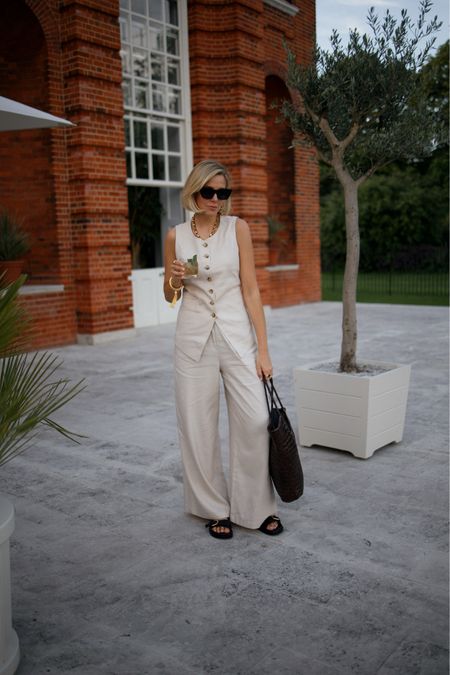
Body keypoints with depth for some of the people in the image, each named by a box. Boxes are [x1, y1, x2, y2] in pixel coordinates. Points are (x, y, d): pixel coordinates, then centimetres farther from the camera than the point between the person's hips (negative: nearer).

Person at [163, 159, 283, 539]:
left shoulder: (238, 228, 1)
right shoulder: (176, 236, 5)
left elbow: (250, 288, -1)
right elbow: (169, 297, 12)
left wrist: (263, 347, -6)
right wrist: (175, 280, -12)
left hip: (236, 334, -1)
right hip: (193, 337, 1)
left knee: (255, 420, -7)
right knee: (198, 426, 4)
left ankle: (257, 507, 13)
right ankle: (215, 509, 22)